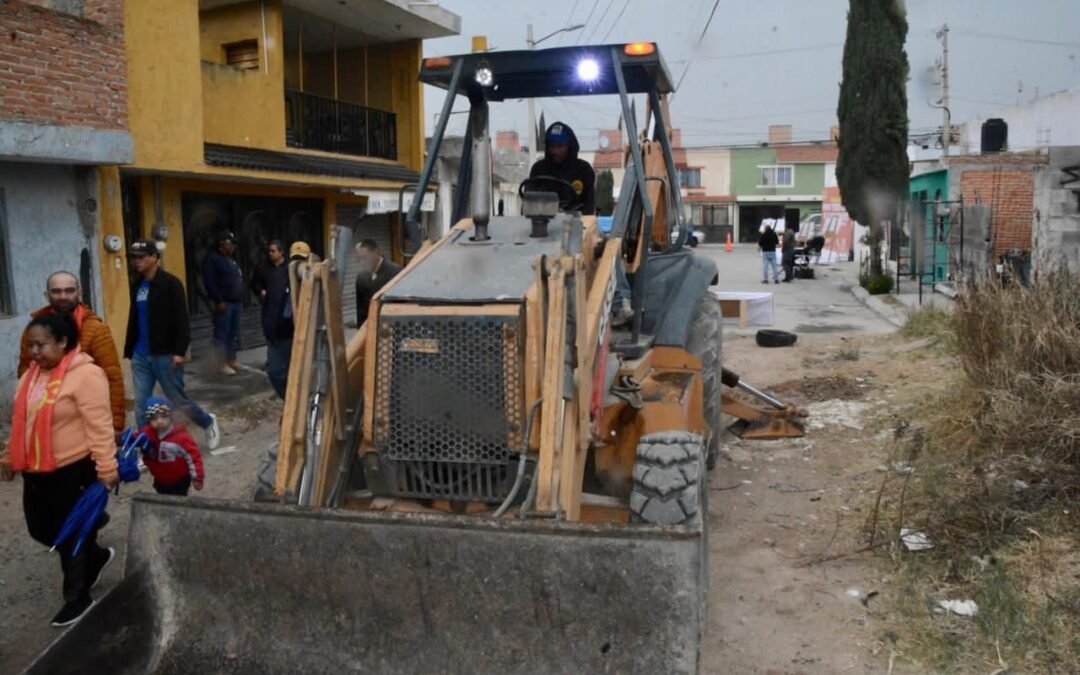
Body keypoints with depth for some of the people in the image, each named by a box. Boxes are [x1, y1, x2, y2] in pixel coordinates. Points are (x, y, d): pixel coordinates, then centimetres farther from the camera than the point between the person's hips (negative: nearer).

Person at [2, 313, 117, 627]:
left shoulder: (85, 375, -18)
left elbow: (99, 425, -21)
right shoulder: (32, 373, 9)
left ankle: (77, 597, 22)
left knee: (73, 535, 4)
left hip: (74, 470, -8)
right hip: (36, 471, 8)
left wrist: (106, 467, -22)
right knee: (41, 530, 17)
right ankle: (96, 555, 39)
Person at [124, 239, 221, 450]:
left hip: (165, 355, -6)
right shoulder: (137, 286, 11)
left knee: (178, 399, 5)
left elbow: (181, 320, -15)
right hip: (141, 356, 6)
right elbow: (133, 320, 18)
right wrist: (129, 350, 16)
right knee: (141, 405, 5)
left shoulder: (170, 283, -10)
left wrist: (180, 351, -21)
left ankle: (209, 423, 29)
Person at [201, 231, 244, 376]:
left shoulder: (230, 259, 19)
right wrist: (219, 301, -20)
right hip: (223, 303, -9)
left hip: (235, 302, 9)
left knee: (234, 333, 12)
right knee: (222, 334, -5)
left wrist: (239, 298, 13)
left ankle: (232, 360, 21)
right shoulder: (212, 259, -9)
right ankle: (222, 364, -2)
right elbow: (209, 282, -17)